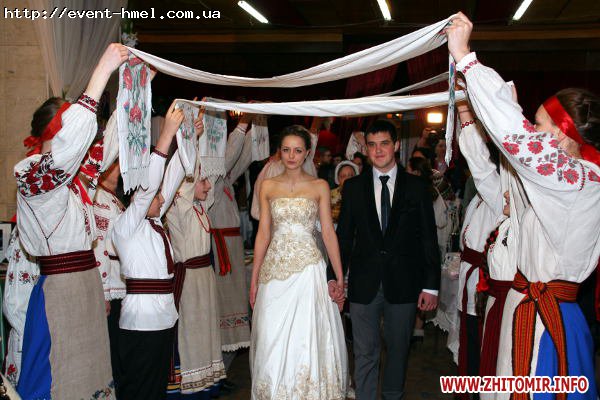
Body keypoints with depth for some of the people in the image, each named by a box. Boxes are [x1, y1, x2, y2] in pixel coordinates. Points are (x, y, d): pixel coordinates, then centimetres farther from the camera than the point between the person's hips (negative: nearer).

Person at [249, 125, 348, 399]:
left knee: (307, 338, 0)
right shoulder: (268, 186, 7)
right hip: (274, 268, 2)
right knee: (271, 341, 5)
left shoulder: (319, 186, 2)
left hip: (307, 267, -2)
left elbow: (328, 232, 2)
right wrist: (254, 278, 5)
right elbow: (263, 233, 7)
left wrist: (339, 276, -1)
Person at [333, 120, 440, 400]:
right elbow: (343, 235, 7)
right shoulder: (353, 187, 6)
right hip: (364, 282, 0)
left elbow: (428, 239, 1)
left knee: (398, 349, 14)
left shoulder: (416, 188, 2)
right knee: (365, 352, 6)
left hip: (403, 283, 0)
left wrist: (431, 285, -3)